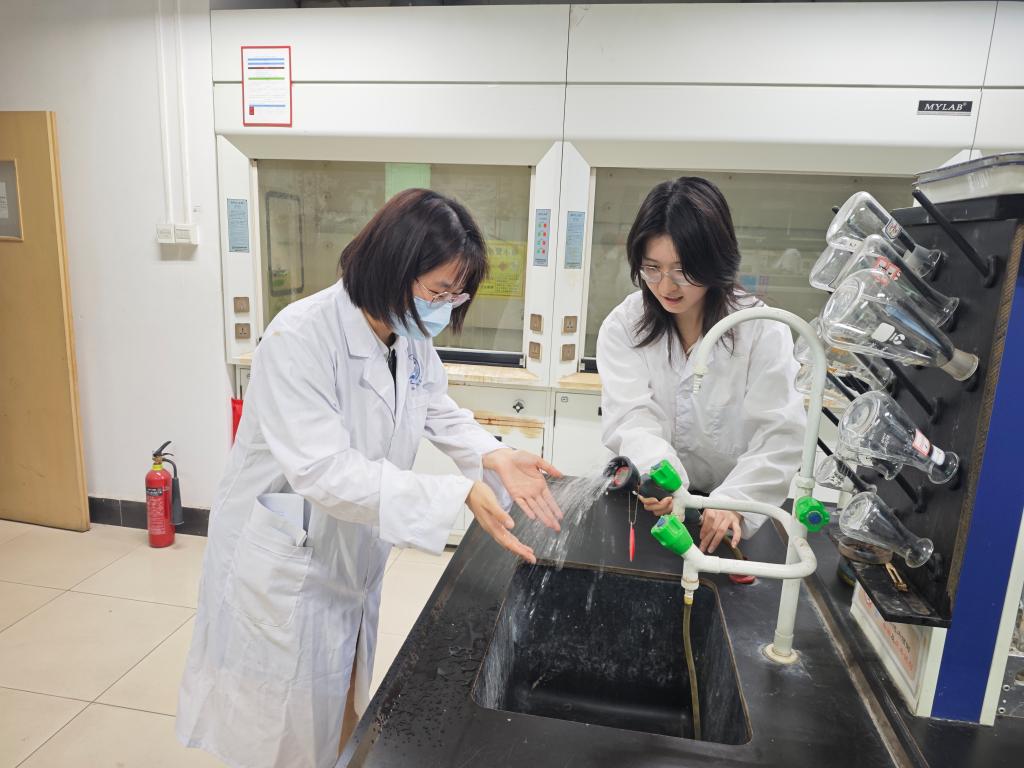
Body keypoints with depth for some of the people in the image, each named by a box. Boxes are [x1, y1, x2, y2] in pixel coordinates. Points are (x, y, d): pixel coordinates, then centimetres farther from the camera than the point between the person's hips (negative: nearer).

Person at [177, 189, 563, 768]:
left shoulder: (411, 339, -7)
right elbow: (326, 471, -34)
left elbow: (441, 412, 5)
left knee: (343, 721, 25)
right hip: (283, 567, -6)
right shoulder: (300, 338, -28)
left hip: (353, 560, 6)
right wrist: (458, 495, -41)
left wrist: (494, 457, -16)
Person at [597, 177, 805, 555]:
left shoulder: (762, 329, -6)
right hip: (650, 498, 0)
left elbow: (781, 435, -12)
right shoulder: (622, 326, -3)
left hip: (730, 511, 1)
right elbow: (630, 418, -14)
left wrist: (735, 500, -28)